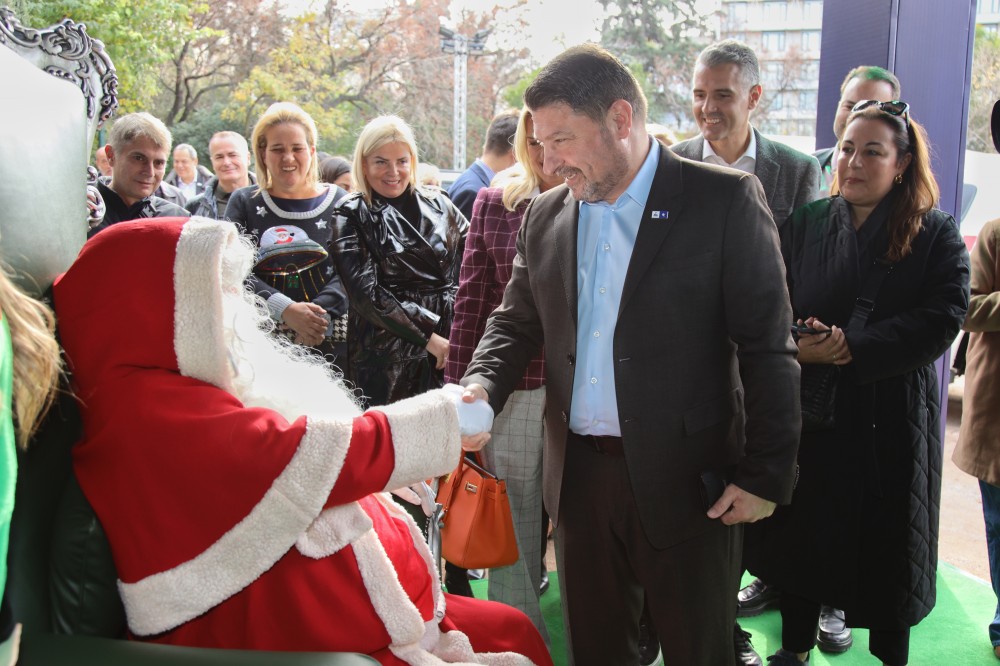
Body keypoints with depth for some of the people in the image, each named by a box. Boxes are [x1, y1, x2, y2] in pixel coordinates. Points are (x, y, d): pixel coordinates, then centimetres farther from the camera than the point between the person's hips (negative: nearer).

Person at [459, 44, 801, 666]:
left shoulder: (726, 201, -8)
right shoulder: (546, 216, 8)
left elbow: (768, 348, -9)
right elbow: (516, 323, 14)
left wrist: (765, 475, -11)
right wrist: (481, 387, -7)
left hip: (688, 481, -4)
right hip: (580, 475, 5)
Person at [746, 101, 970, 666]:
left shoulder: (937, 234, -2)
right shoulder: (806, 224, 5)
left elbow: (942, 320, -13)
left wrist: (852, 348, -21)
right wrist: (799, 345, -19)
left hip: (891, 419, -2)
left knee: (886, 546, 8)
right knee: (802, 535, 12)